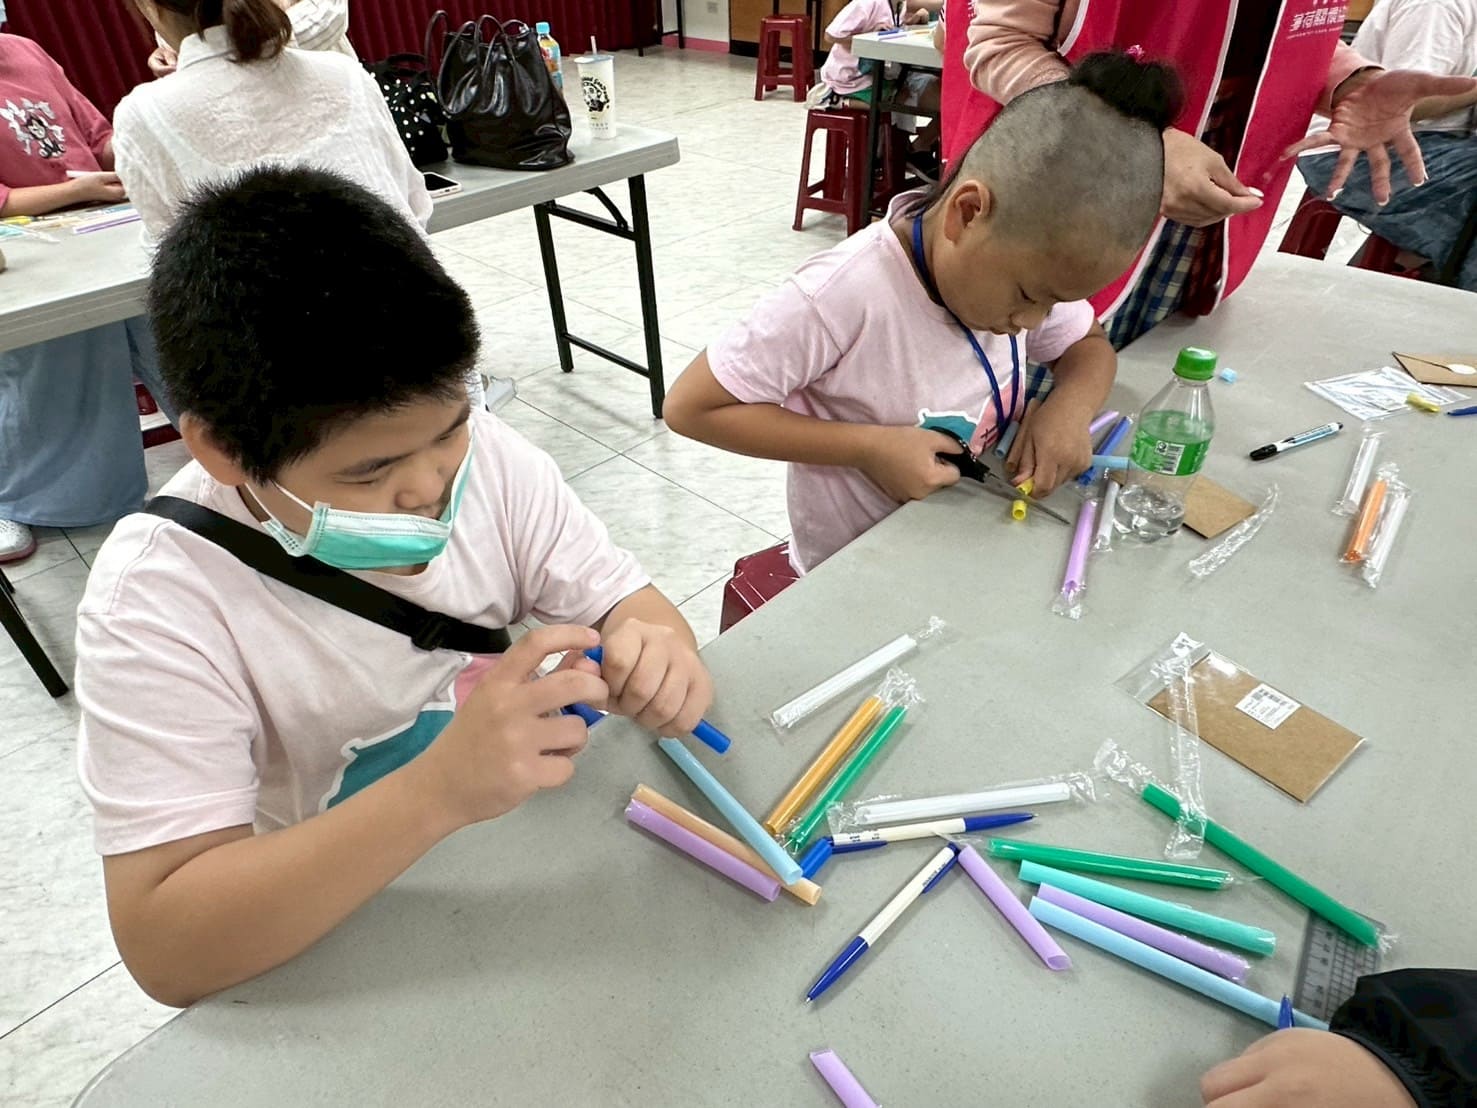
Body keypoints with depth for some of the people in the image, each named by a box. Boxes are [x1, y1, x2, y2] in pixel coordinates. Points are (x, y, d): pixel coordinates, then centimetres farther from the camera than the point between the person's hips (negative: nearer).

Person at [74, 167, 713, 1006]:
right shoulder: (158, 604, -20)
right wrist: (440, 790, -37)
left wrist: (658, 655, -28)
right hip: (329, 962, -3)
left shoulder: (484, 455, -11)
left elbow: (627, 602, -5)